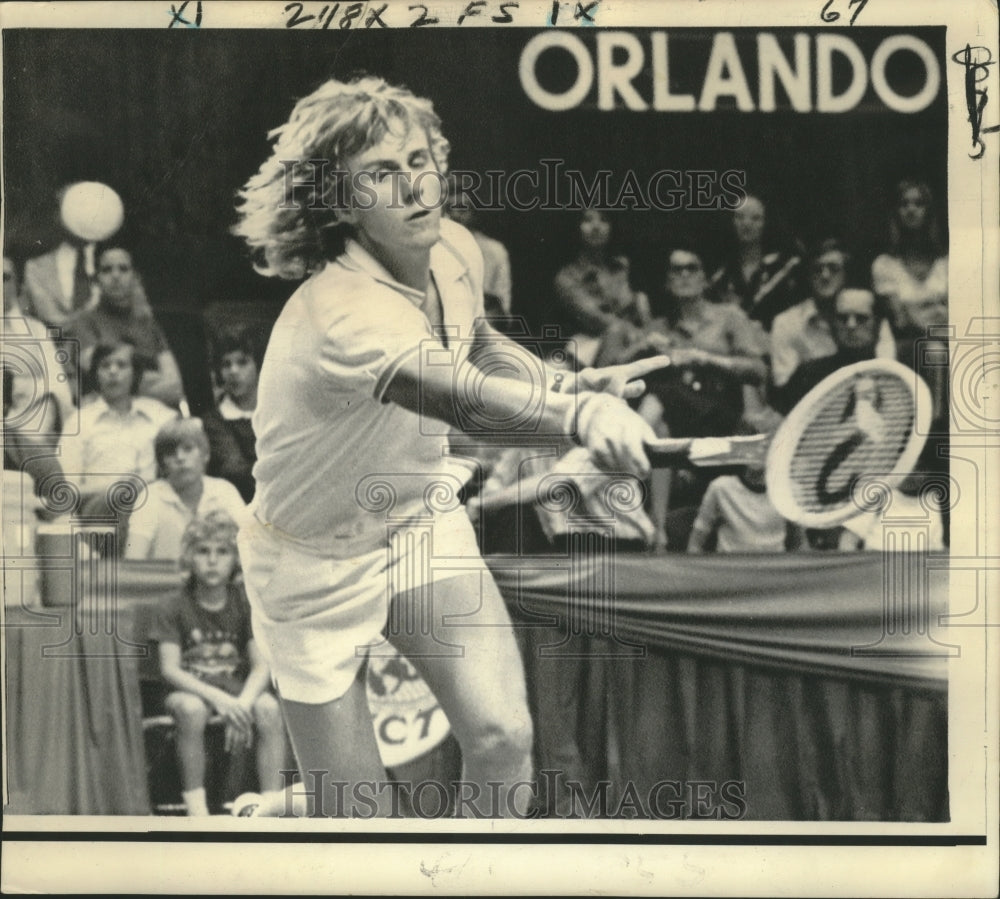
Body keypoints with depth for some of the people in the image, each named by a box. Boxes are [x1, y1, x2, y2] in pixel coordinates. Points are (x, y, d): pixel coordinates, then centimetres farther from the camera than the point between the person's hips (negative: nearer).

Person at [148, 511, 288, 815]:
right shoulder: (175, 608, -5)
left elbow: (261, 667, -6)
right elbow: (170, 669, -13)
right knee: (191, 709, -37)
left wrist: (242, 703, -27)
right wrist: (217, 698, -28)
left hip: (239, 687, 2)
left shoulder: (246, 605, 0)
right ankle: (196, 807, -28)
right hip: (190, 687, -2)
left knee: (269, 708, -30)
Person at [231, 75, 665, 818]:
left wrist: (565, 382, -4)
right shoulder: (339, 311, -33)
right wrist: (580, 417, -68)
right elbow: (465, 401, -50)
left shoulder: (455, 252, -9)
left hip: (422, 519, 6)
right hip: (317, 566, -5)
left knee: (502, 736, -14)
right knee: (356, 817, -1)